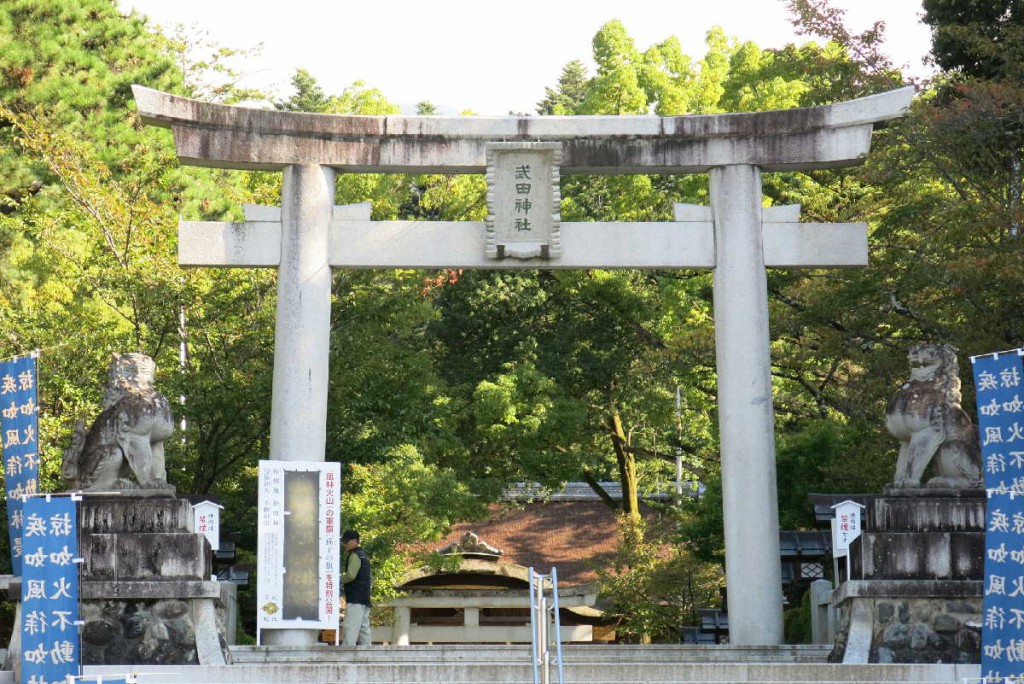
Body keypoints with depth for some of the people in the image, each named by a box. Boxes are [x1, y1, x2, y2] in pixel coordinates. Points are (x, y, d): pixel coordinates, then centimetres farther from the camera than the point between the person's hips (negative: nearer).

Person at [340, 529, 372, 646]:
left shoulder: (355, 556, -9)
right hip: (365, 599, 10)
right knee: (364, 627, 10)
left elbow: (350, 575, -22)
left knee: (351, 628, -15)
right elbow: (370, 578, 28)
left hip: (355, 599, -10)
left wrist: (339, 580, -8)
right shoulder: (363, 555, 22)